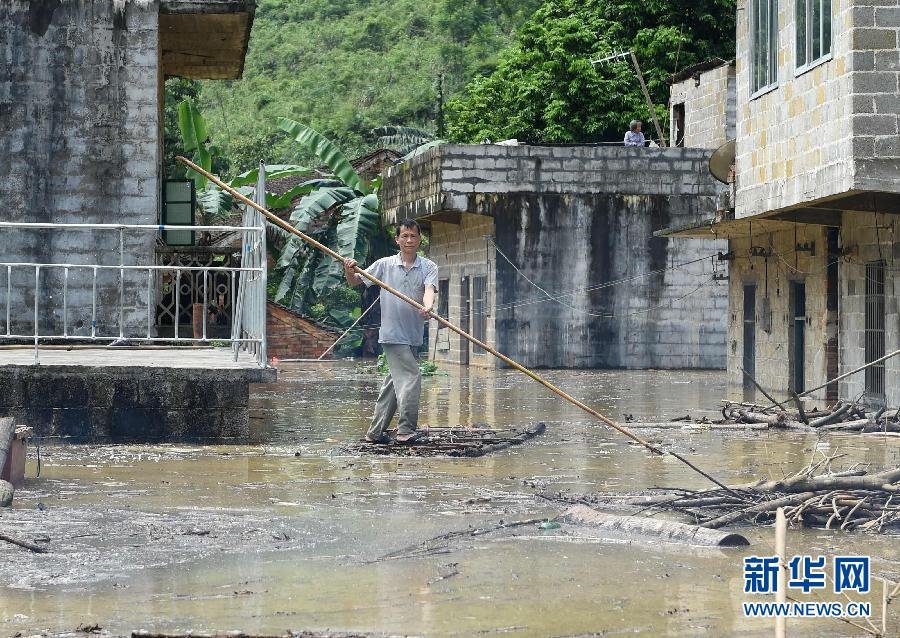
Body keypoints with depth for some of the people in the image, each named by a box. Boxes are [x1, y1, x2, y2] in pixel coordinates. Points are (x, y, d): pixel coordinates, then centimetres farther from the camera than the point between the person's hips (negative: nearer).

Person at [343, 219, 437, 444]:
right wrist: (349, 271, -15)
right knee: (410, 377, -14)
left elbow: (429, 289, -14)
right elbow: (355, 282, 7)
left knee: (394, 383, 10)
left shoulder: (428, 267, 4)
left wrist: (427, 307, -35)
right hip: (393, 333, -4)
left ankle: (375, 432, 20)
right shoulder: (385, 265, 1)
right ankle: (406, 430, -10)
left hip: (413, 335, 4)